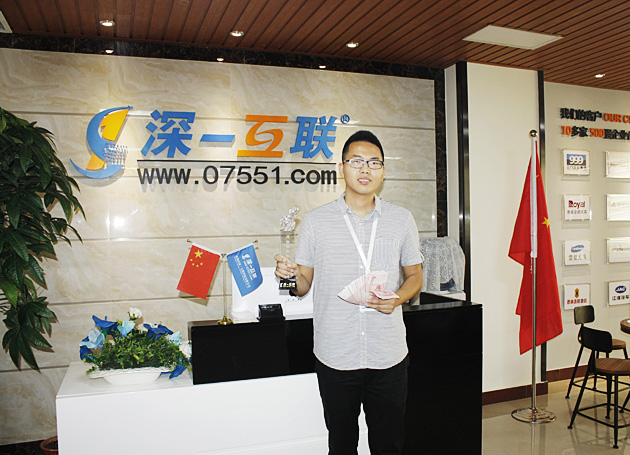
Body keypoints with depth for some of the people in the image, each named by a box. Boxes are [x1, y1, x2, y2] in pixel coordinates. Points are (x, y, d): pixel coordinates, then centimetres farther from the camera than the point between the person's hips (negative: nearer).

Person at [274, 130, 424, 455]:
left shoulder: (402, 220, 4)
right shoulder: (315, 221, 1)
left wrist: (397, 299, -8)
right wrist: (290, 274, -17)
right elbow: (304, 285, 5)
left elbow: (414, 276, 12)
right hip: (335, 355, -1)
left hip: (389, 355, 1)